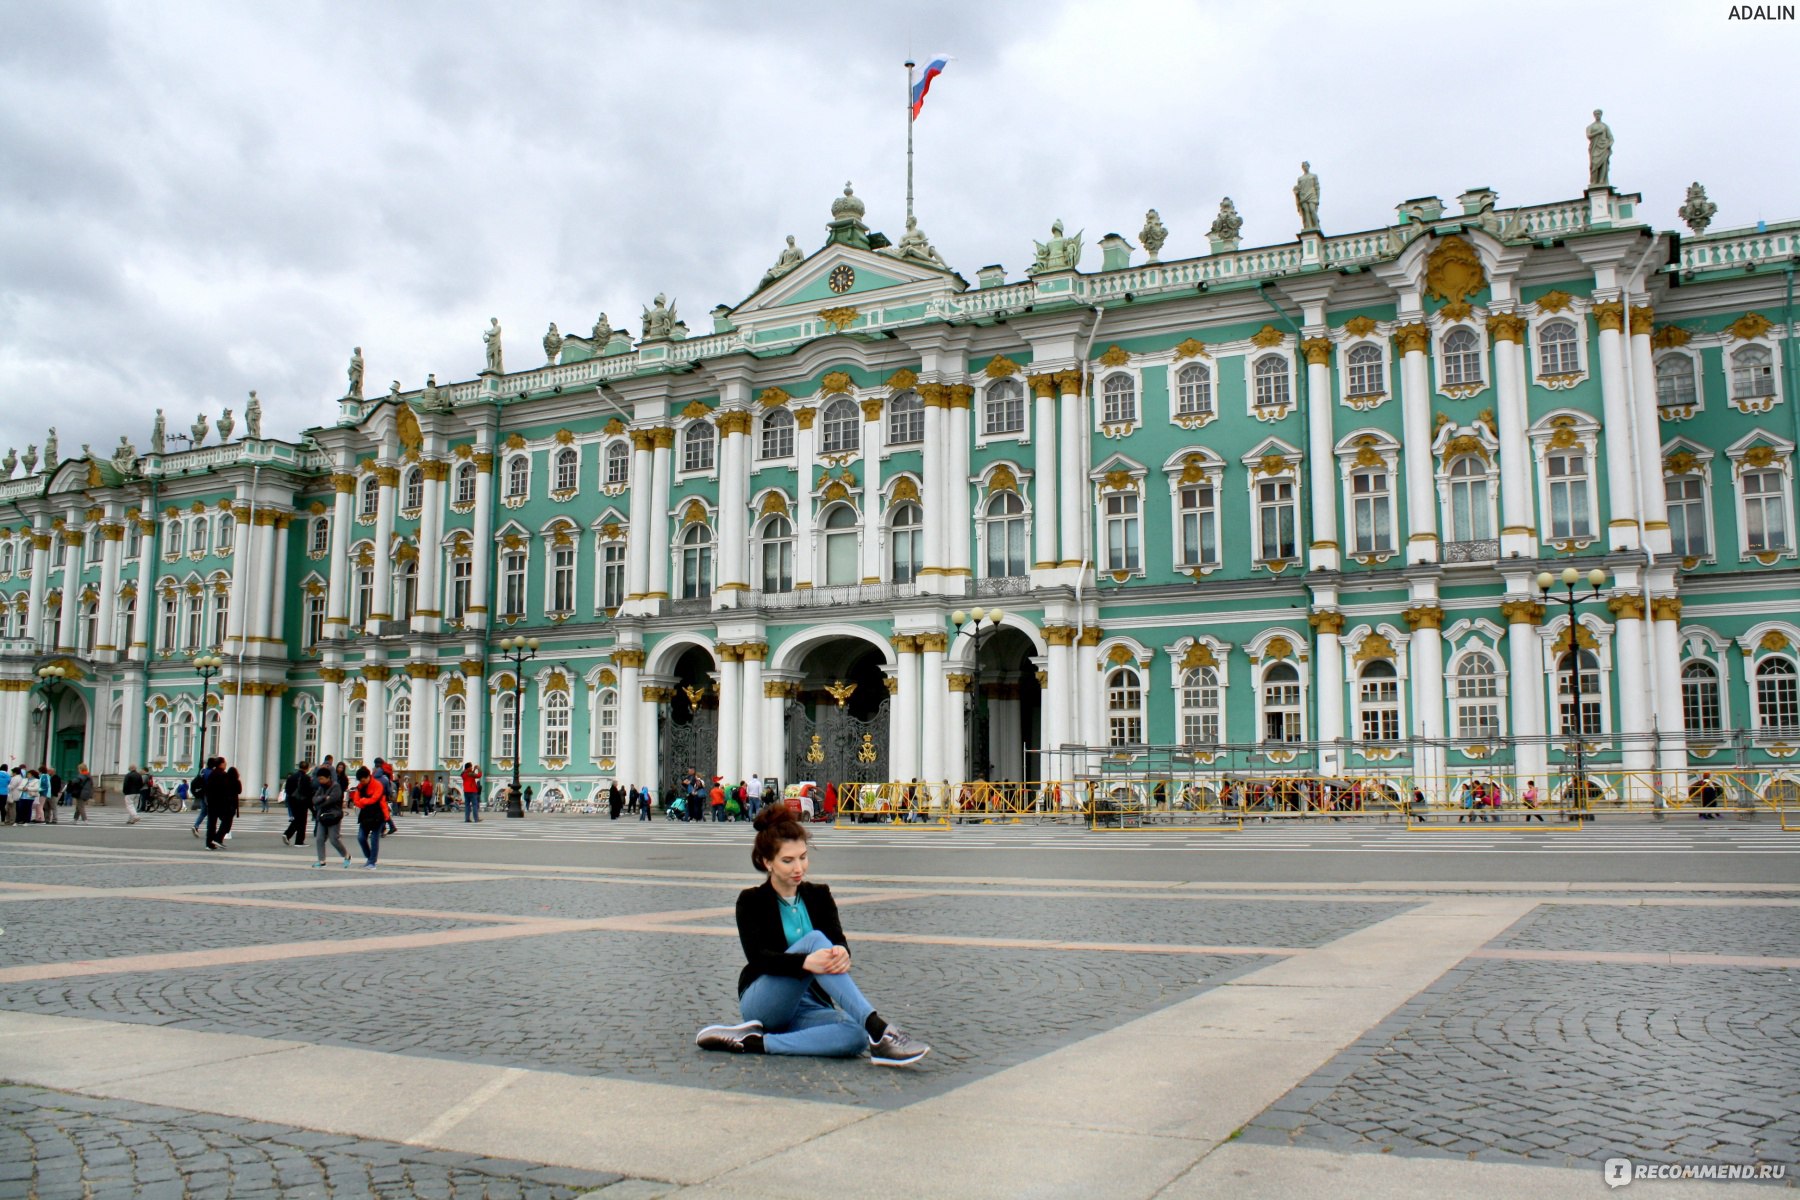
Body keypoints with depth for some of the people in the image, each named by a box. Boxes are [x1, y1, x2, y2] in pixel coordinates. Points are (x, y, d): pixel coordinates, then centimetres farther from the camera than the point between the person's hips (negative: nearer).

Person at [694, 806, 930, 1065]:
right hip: (762, 1003, -4)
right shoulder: (751, 901, -4)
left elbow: (837, 938, -8)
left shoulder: (819, 895, 8)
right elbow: (757, 957, -19)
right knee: (814, 939, -30)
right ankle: (878, 1030, -41)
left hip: (806, 1005, 4)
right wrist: (806, 962, -39)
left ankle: (754, 1042, -24)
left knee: (856, 1037, -31)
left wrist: (842, 953, -36)